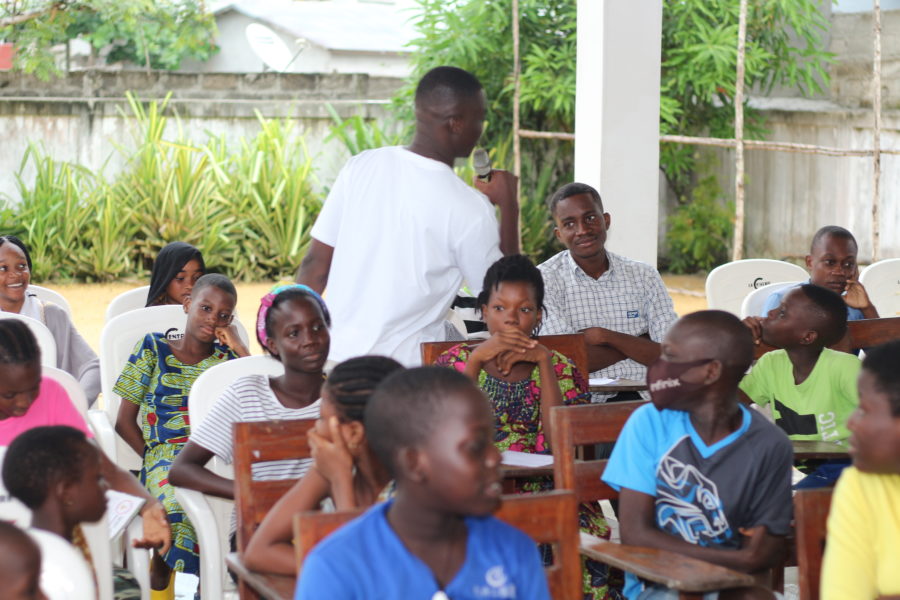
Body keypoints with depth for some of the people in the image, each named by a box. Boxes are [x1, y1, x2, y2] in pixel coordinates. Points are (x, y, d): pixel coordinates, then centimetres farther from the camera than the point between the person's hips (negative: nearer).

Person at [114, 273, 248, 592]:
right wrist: (155, 459, -3)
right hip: (165, 455, -2)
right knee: (181, 502, -38)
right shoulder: (153, 348, 14)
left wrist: (239, 349, 4)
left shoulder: (227, 357, 17)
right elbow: (125, 421, 11)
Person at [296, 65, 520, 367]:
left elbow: (315, 265, 4)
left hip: (336, 353, 5)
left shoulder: (360, 167, 0)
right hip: (408, 367, -5)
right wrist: (509, 207, 7)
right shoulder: (469, 208, -12)